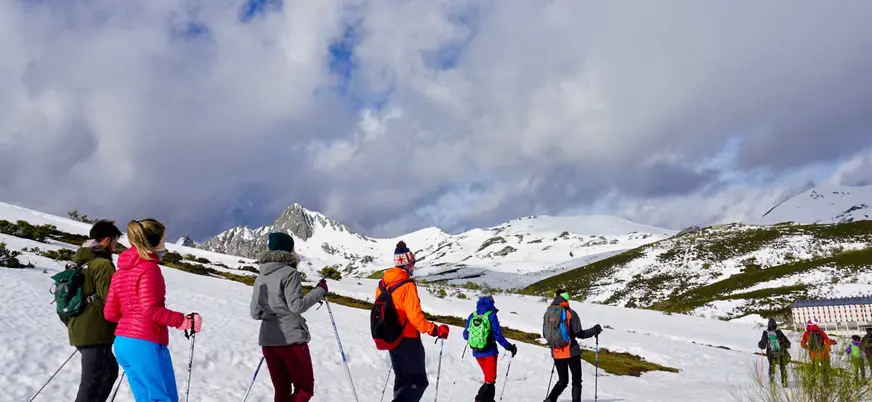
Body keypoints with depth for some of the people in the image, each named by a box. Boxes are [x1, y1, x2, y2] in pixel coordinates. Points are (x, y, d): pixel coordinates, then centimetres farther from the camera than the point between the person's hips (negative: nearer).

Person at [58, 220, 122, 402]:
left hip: (77, 332, 9)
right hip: (96, 334, -9)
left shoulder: (76, 264, 13)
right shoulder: (103, 264, -14)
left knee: (109, 370, 23)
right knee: (92, 384, -4)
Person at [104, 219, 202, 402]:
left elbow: (110, 313, 11)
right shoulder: (149, 268, -13)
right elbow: (150, 310, -21)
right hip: (146, 344, -9)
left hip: (122, 344, 9)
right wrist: (182, 320, -17)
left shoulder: (121, 271, 11)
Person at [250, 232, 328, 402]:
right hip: (291, 338, -7)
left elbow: (255, 313, 13)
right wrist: (319, 291, -5)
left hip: (267, 340, 7)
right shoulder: (289, 273, -9)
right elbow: (296, 306, -16)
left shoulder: (260, 278, 11)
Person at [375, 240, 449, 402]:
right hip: (408, 340, -8)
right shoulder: (407, 285, -19)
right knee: (419, 382, 2)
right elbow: (415, 317, -22)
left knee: (401, 380, 20)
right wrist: (436, 330, -12)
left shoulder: (382, 284, 3)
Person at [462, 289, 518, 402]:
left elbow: (465, 335, 5)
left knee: (488, 376, 22)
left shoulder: (472, 316, 1)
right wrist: (510, 347, -3)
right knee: (490, 380, 2)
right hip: (489, 352, -5)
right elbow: (498, 336, -14)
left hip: (477, 352, 5)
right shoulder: (491, 315, -12)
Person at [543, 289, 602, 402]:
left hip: (556, 353, 4)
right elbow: (579, 334, -12)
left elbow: (545, 335, 9)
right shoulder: (570, 313, -11)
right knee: (576, 381, 11)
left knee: (562, 381, 17)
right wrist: (594, 330, 2)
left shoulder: (547, 313, 2)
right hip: (571, 351, -4)